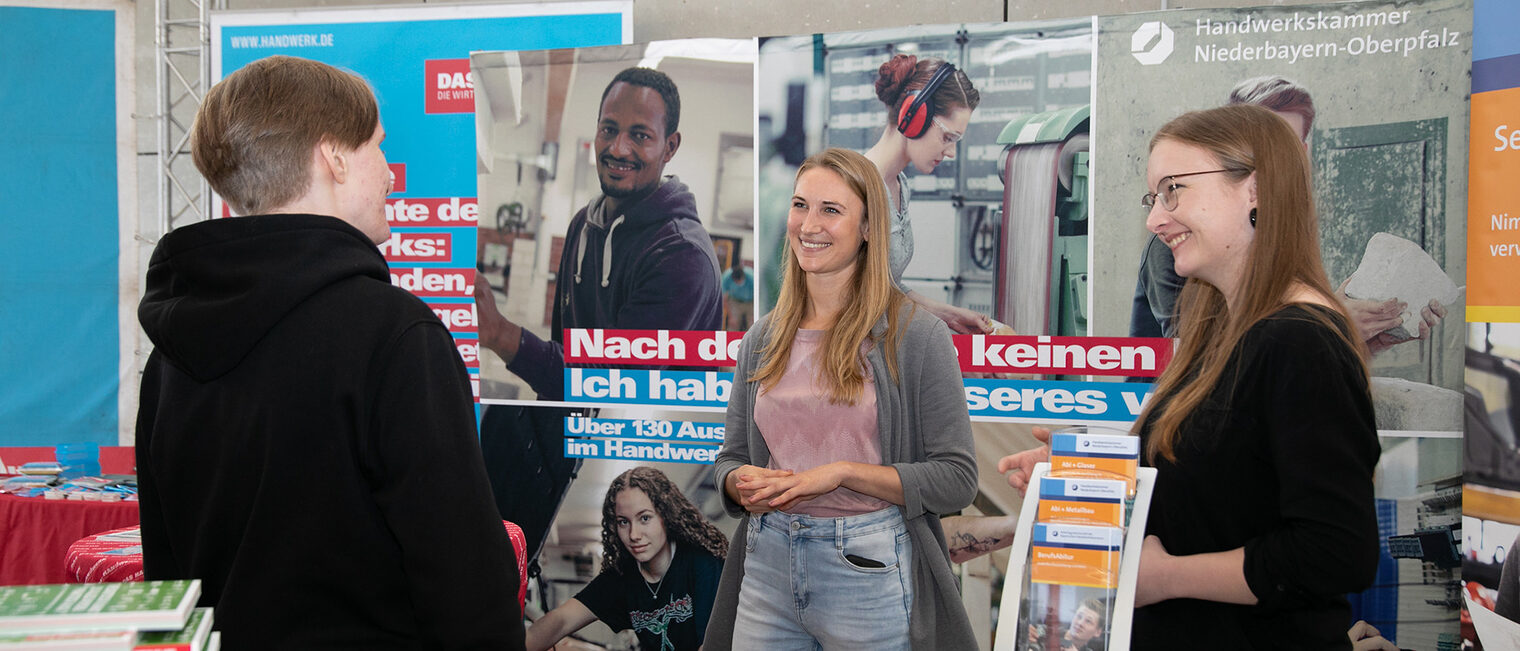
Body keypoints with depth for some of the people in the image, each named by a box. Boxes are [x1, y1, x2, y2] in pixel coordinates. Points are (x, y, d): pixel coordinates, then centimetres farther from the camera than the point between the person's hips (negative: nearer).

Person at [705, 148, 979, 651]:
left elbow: (956, 478, -9)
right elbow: (731, 457, 16)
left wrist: (843, 472, -17)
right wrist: (743, 483, -7)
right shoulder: (763, 338, 8)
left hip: (868, 571, -4)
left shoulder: (915, 333, -7)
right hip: (767, 566, 4)